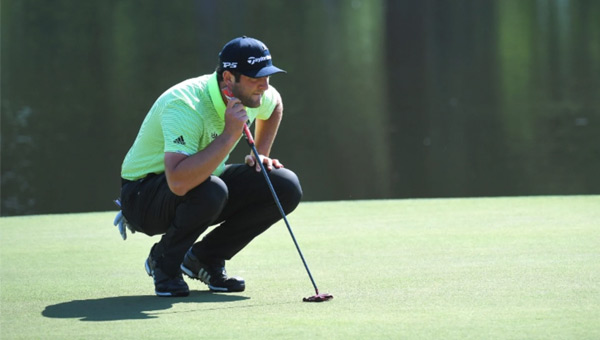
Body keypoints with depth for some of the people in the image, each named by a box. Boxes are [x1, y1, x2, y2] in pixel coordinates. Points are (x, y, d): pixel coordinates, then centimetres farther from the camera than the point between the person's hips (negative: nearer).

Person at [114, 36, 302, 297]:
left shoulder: (252, 94, -9)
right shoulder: (185, 107, -34)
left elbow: (274, 105, 20)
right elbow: (179, 183, -47)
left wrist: (261, 154, 9)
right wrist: (229, 135, -44)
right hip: (144, 194, -7)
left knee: (285, 187, -10)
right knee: (209, 191, -40)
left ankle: (205, 258, 4)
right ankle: (164, 262, -10)